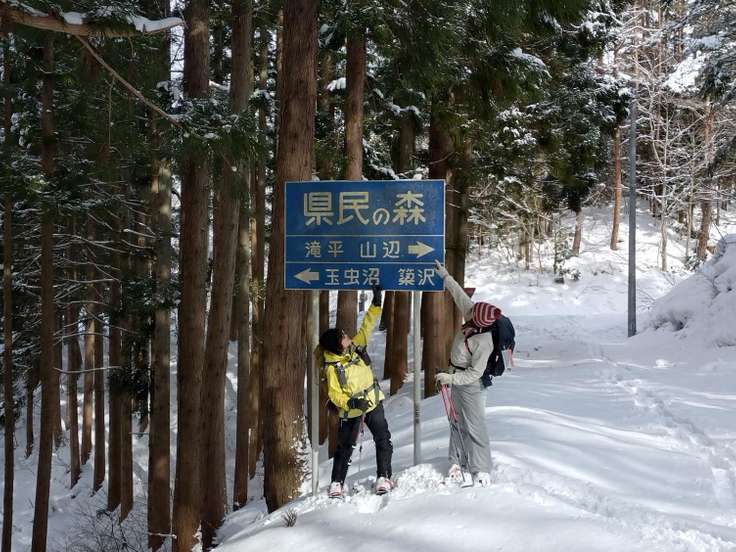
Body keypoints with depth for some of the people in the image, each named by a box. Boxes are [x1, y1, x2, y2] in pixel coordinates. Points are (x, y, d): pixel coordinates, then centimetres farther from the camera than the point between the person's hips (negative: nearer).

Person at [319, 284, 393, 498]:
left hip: (373, 403, 5)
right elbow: (335, 395, -20)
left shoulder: (355, 348, -6)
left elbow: (366, 327, -3)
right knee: (345, 448, 2)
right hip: (351, 412, -5)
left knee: (383, 440, 7)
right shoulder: (332, 368, -21)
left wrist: (376, 304, -10)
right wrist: (352, 403, -34)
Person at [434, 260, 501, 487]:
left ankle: (482, 470, 3)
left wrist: (451, 378, -25)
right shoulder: (474, 318, -9)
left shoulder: (483, 342, -30)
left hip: (470, 384, -9)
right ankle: (458, 462, 26)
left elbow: (475, 372, -25)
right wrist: (445, 276, 6)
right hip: (456, 378, 9)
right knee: (458, 421, 15)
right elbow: (459, 295, 3)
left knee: (474, 426, -4)